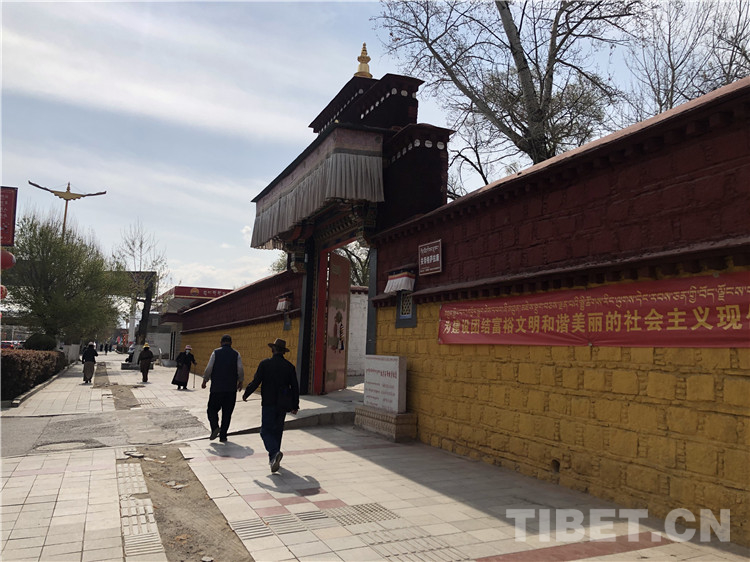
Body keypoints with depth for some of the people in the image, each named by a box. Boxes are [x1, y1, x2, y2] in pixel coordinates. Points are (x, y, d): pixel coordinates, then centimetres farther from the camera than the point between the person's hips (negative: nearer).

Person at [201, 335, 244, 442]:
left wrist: (205, 381, 10)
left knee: (212, 409, 10)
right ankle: (223, 435, 8)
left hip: (216, 388, -1)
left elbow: (209, 369, -3)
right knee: (227, 412, 8)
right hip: (231, 388, 1)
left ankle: (215, 427, -13)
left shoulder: (215, 352, -1)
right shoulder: (236, 354, 1)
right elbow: (240, 370, -3)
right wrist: (240, 382, 13)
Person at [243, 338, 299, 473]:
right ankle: (273, 460, 23)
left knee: (266, 431, -1)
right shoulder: (289, 366, 2)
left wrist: (246, 394, 9)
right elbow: (295, 387, 5)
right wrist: (295, 405, 15)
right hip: (283, 404, 4)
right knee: (277, 430, 16)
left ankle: (274, 452, -25)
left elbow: (255, 382, -8)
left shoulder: (264, 364, -7)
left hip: (268, 403, -4)